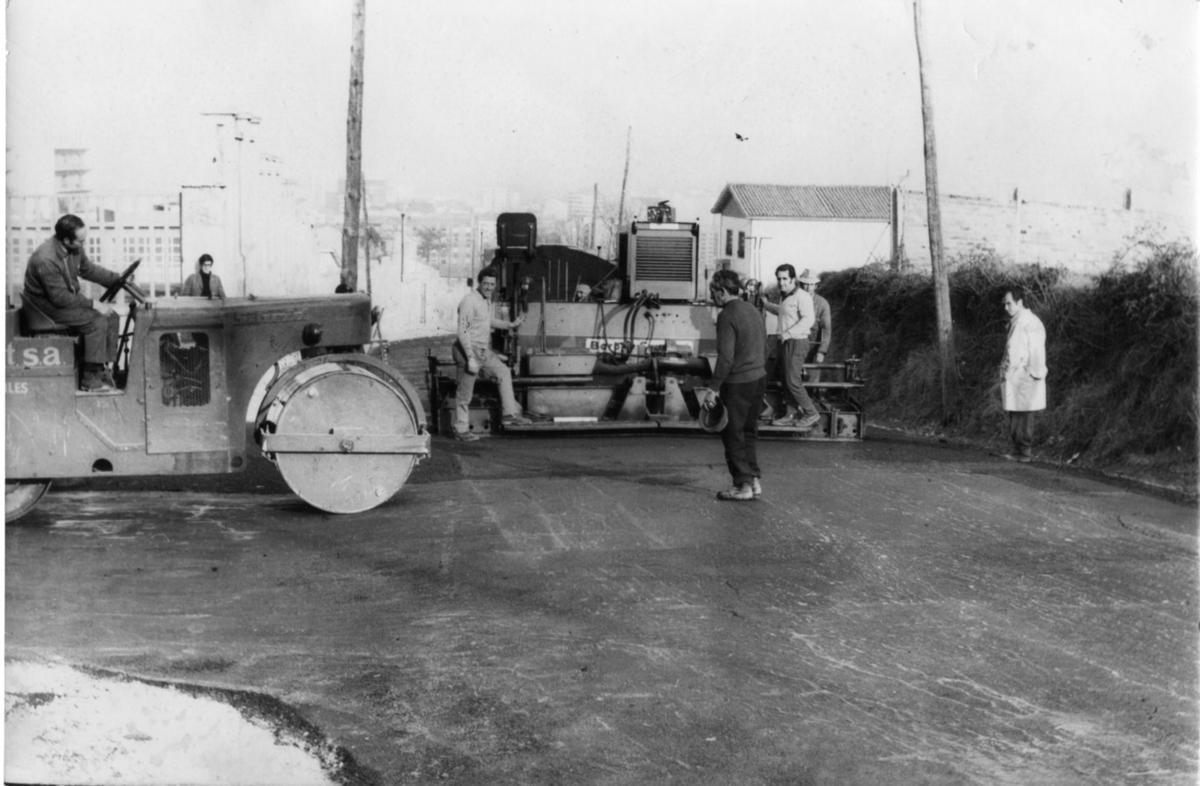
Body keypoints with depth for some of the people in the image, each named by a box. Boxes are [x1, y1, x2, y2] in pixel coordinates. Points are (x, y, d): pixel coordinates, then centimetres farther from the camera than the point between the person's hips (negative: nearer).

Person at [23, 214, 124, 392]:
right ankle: (90, 379, -15)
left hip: (69, 297, 9)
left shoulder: (75, 249, -6)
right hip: (47, 306, -9)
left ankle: (103, 369, 2)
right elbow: (60, 298, -27)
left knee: (112, 317, -3)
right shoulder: (46, 260, -31)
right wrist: (93, 304, -23)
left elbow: (87, 269, 13)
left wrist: (117, 279, 3)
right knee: (97, 321, -23)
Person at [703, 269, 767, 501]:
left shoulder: (727, 316, -17)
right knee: (748, 432, 17)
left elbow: (726, 357, -22)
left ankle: (743, 485, 7)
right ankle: (754, 481, 18)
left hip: (737, 384, -8)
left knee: (733, 436, 3)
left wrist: (714, 389, -19)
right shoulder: (752, 310, 10)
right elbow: (764, 349, 17)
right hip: (758, 378, 8)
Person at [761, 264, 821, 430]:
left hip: (796, 342, -9)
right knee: (786, 381, 10)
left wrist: (788, 333, -25)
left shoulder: (802, 296, -14)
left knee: (793, 381, -10)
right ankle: (791, 414, 16)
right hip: (785, 342, 9)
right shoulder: (785, 297, 15)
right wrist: (765, 304, 34)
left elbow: (808, 319, -24)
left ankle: (811, 414, 0)